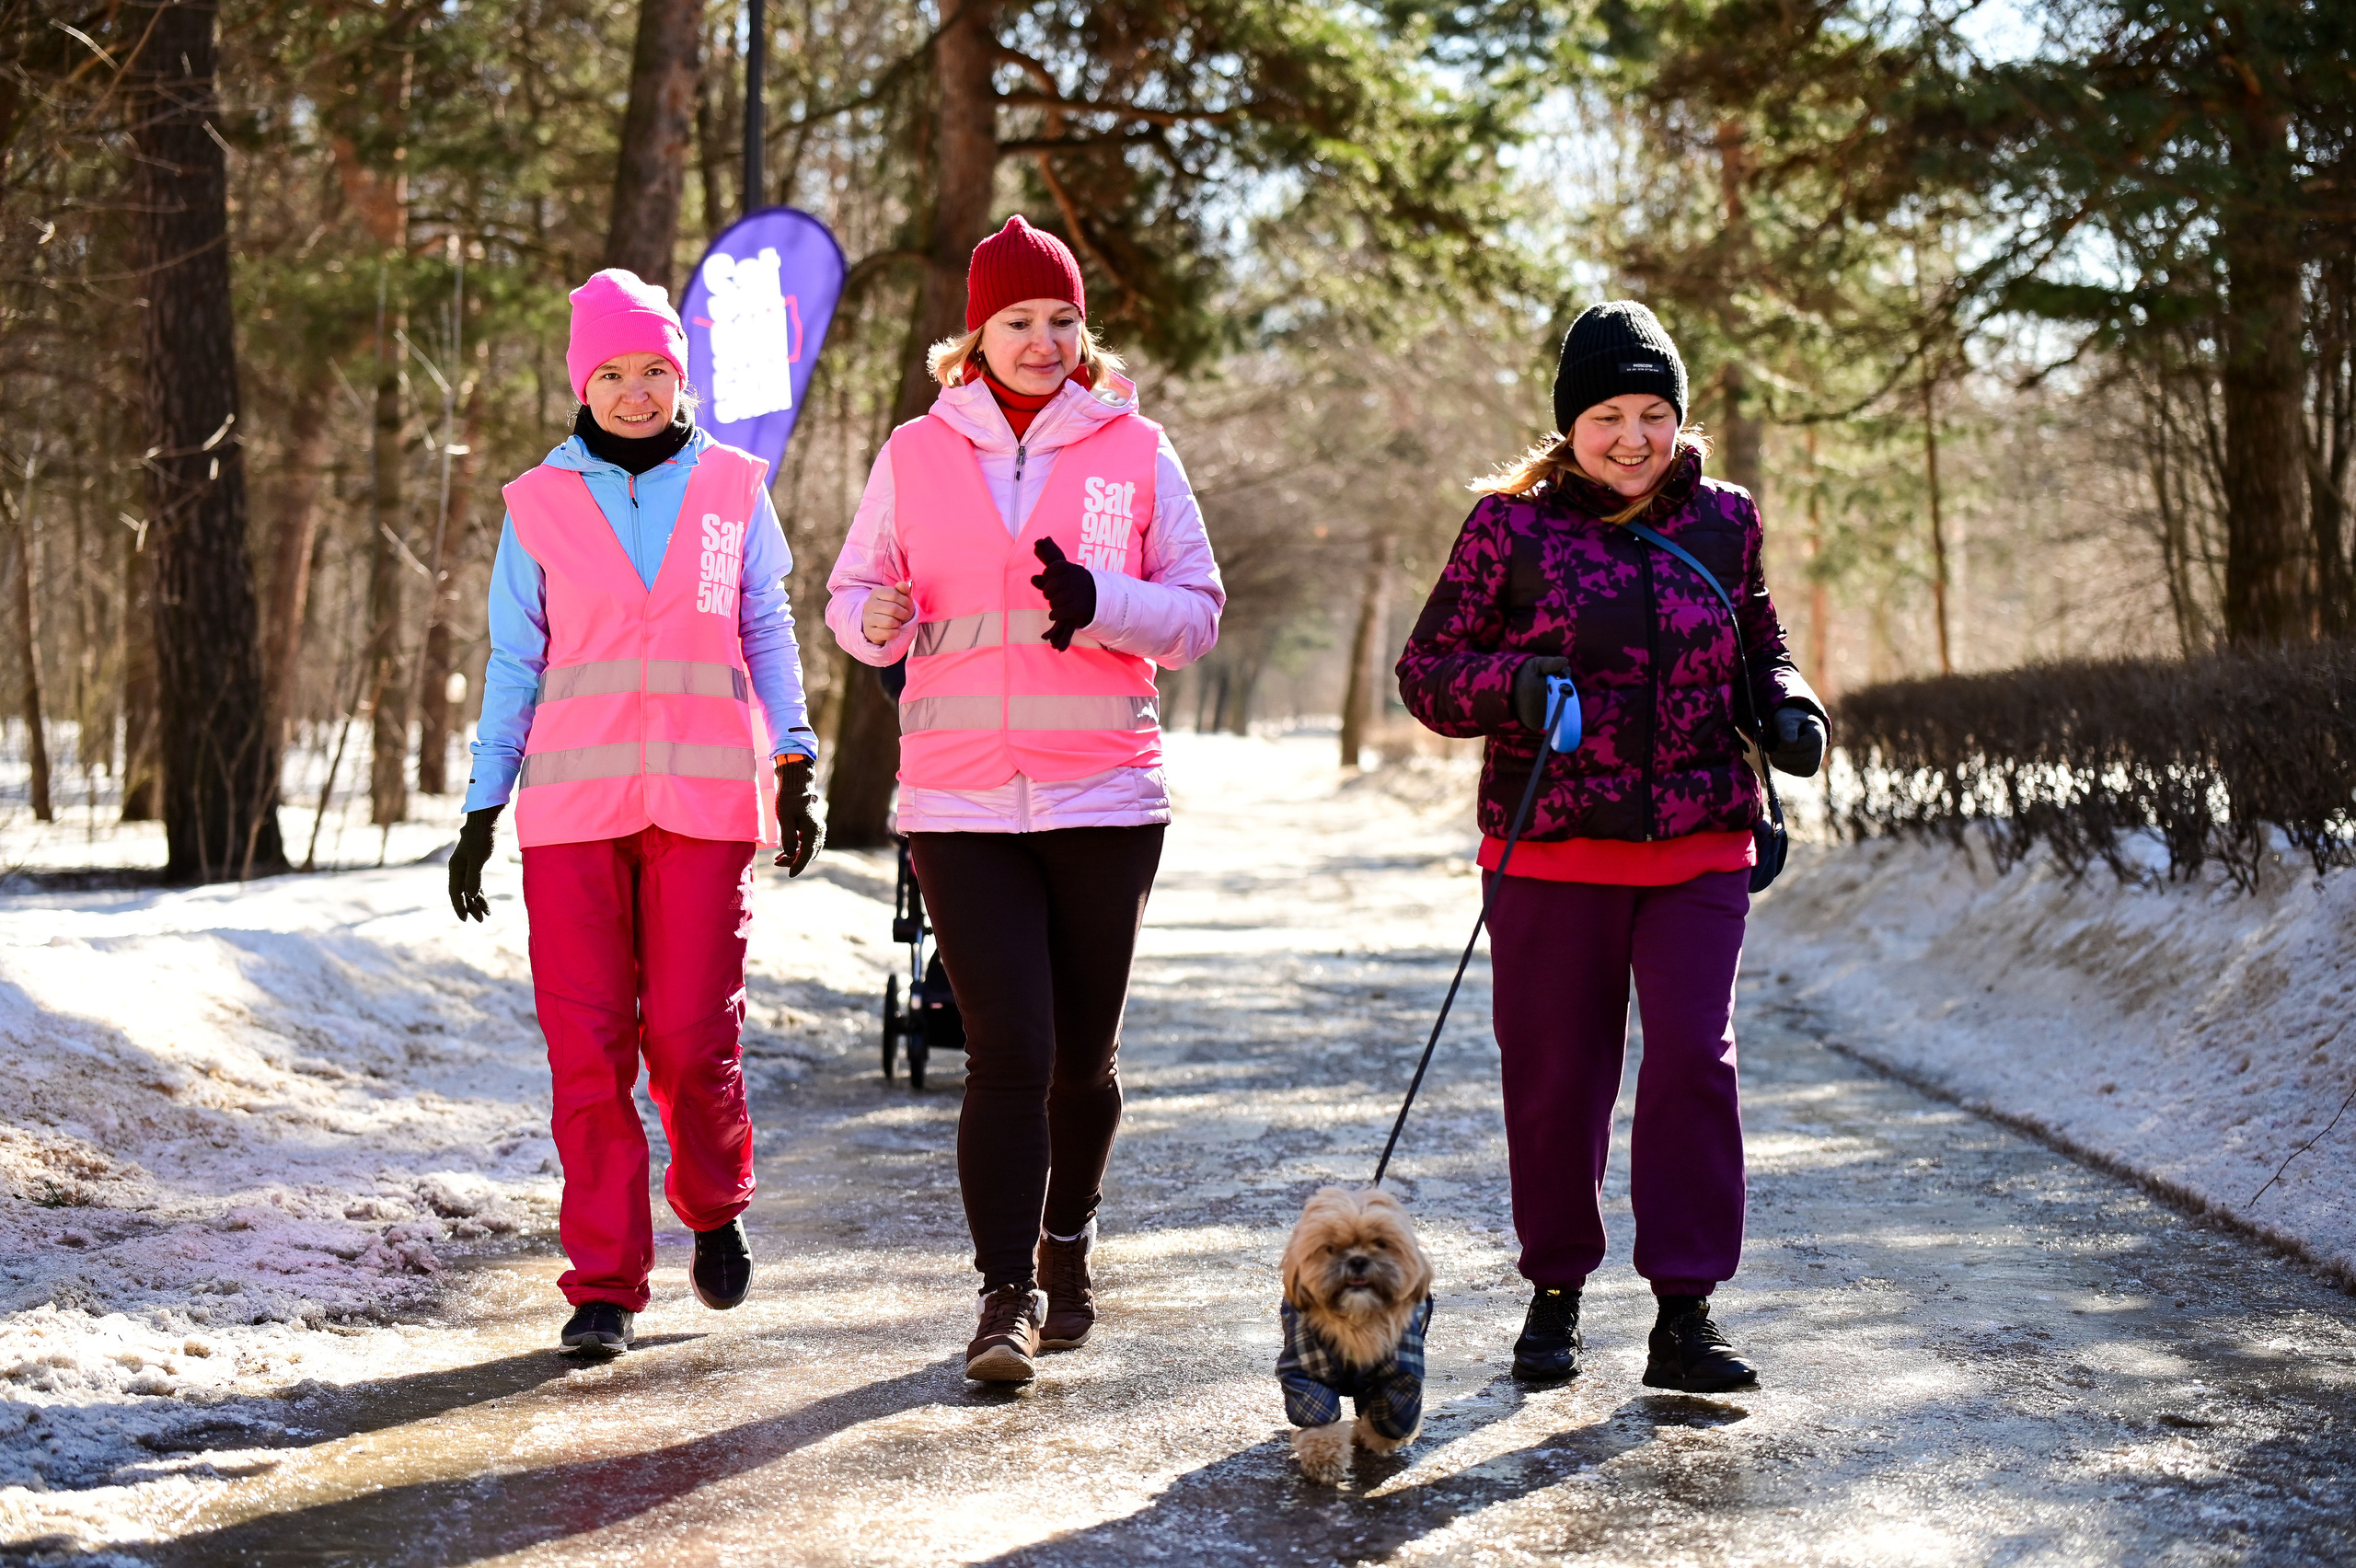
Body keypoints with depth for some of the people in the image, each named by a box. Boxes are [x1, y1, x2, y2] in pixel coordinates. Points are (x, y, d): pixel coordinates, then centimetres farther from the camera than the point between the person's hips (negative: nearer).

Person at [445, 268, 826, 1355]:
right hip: (574, 803, 0)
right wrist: (481, 813, 8)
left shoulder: (732, 488, 8)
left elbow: (767, 632, 14)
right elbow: (514, 663, 11)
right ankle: (605, 1284, 5)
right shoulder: (541, 504, 7)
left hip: (704, 797, 0)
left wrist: (794, 768, 5)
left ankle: (714, 1206, 24)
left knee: (692, 1033, -6)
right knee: (587, 1042, -5)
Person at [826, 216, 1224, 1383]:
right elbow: (850, 597, 11)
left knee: (1084, 1055, 10)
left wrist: (1098, 604, -15)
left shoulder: (1133, 451, 4)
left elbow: (1199, 615, 4)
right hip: (959, 803, -1)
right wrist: (882, 620, -13)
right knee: (1010, 1052, -10)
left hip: (1105, 798, 1)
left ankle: (1065, 1250, 32)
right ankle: (1008, 1296, -4)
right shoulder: (916, 455, 6)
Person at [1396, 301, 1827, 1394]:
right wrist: (1511, 684, -17)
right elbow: (1425, 669, 2)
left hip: (1699, 851, 1)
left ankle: (1685, 1315, -3)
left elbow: (1757, 643, 23)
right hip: (1552, 853, -1)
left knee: (1693, 1060, -9)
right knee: (1554, 1079, 5)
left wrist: (1786, 708, 2)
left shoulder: (1722, 522, 8)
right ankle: (1555, 1294, 24)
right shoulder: (1512, 526, 0)